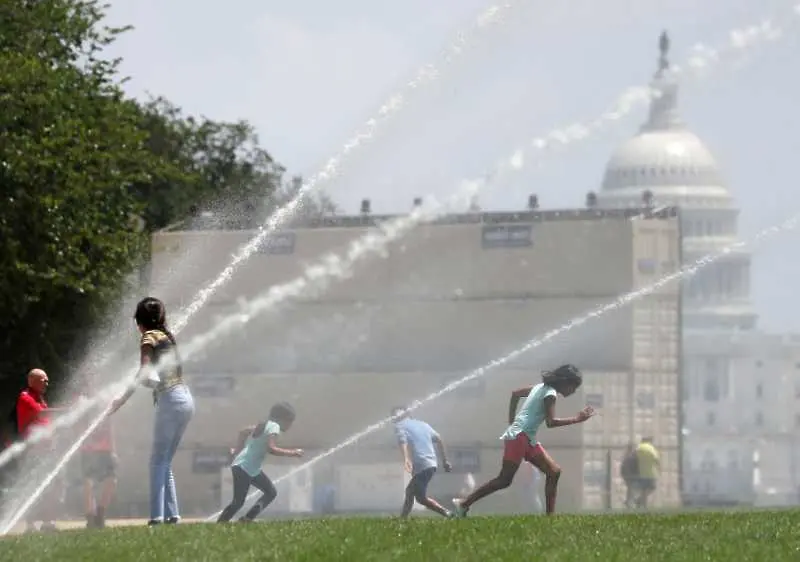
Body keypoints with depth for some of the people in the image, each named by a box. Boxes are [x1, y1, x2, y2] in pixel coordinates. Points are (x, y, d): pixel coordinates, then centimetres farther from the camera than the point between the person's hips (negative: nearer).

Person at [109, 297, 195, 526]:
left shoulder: (150, 337, -3)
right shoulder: (167, 336, 20)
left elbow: (143, 372, -13)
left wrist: (122, 399, -13)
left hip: (171, 400, -8)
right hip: (186, 400, 8)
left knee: (158, 461, -9)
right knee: (165, 462, 11)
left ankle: (157, 515, -18)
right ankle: (172, 514, 5)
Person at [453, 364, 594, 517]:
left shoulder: (541, 387, 16)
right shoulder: (550, 394, -11)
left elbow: (515, 394, 26)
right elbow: (551, 422, -21)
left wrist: (512, 422, 25)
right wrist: (577, 419, -15)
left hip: (529, 440, 10)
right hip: (519, 436, -10)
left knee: (554, 471, 4)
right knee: (504, 480, -11)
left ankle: (550, 515, 1)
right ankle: (464, 504, -7)